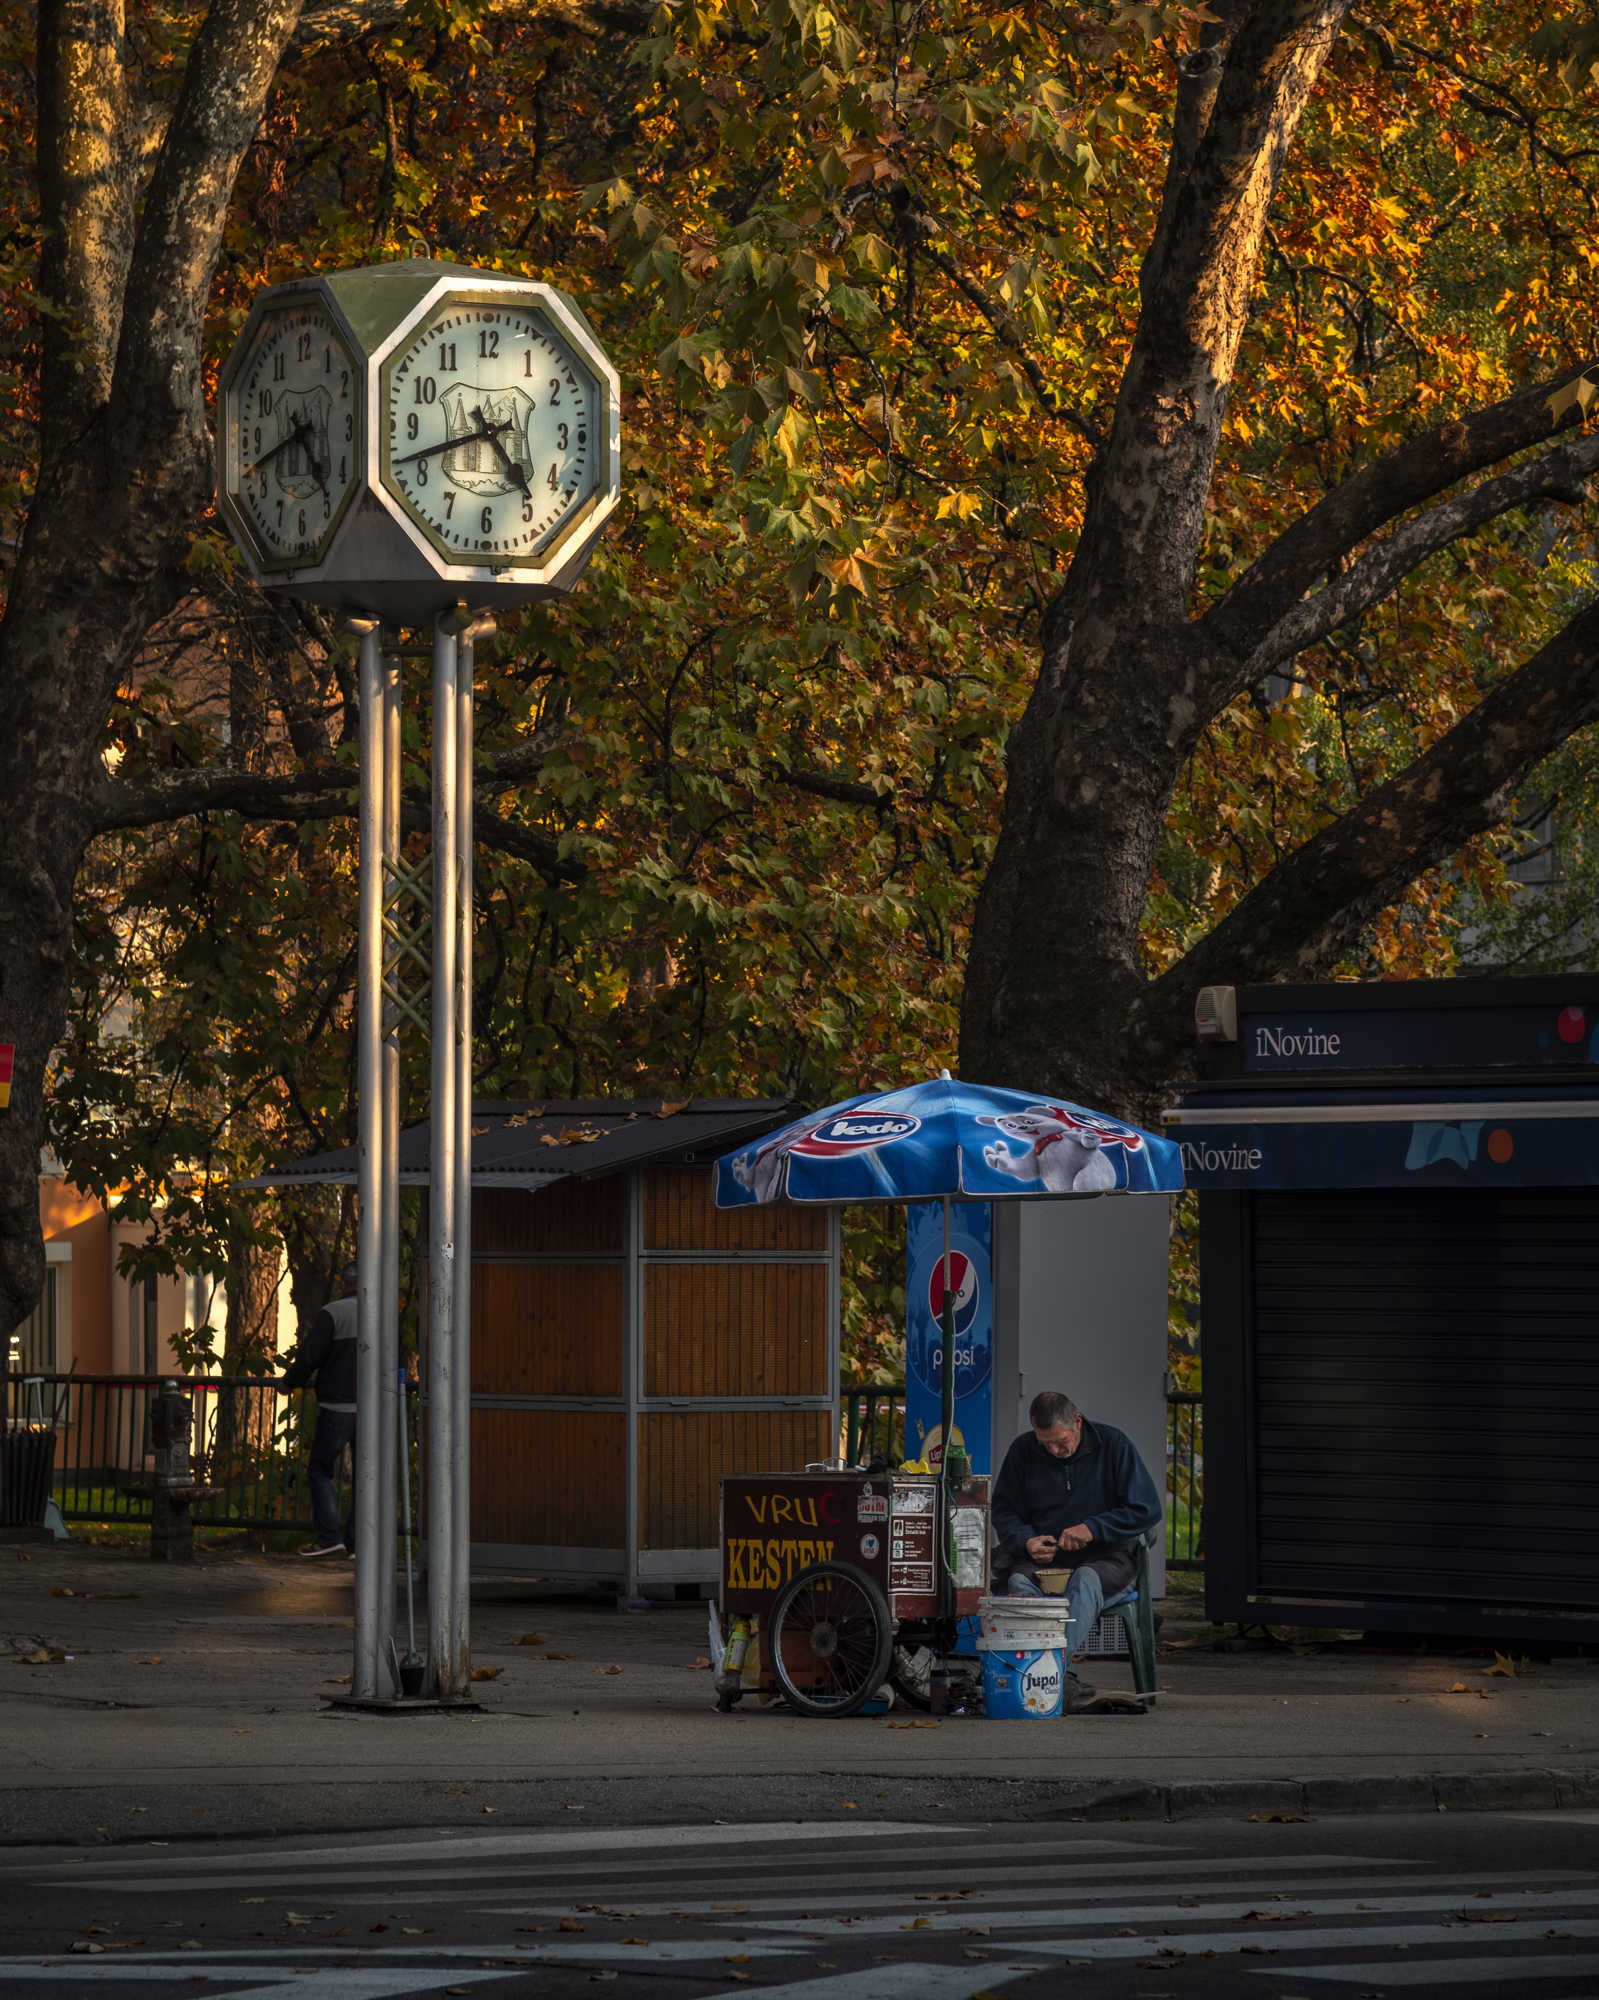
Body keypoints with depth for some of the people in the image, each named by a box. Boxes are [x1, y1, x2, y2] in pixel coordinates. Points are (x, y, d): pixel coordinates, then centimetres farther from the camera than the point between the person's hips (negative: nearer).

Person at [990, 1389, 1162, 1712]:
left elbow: (1147, 1510, -5)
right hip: (1043, 1557, 2)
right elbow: (1004, 1512, 12)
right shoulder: (1023, 1451, 4)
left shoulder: (1112, 1444, -4)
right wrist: (1026, 1541, -10)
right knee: (1019, 1582, -32)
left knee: (1085, 1580, -38)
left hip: (1106, 1557, -2)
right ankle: (1065, 1683, -47)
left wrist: (1092, 1528, -16)